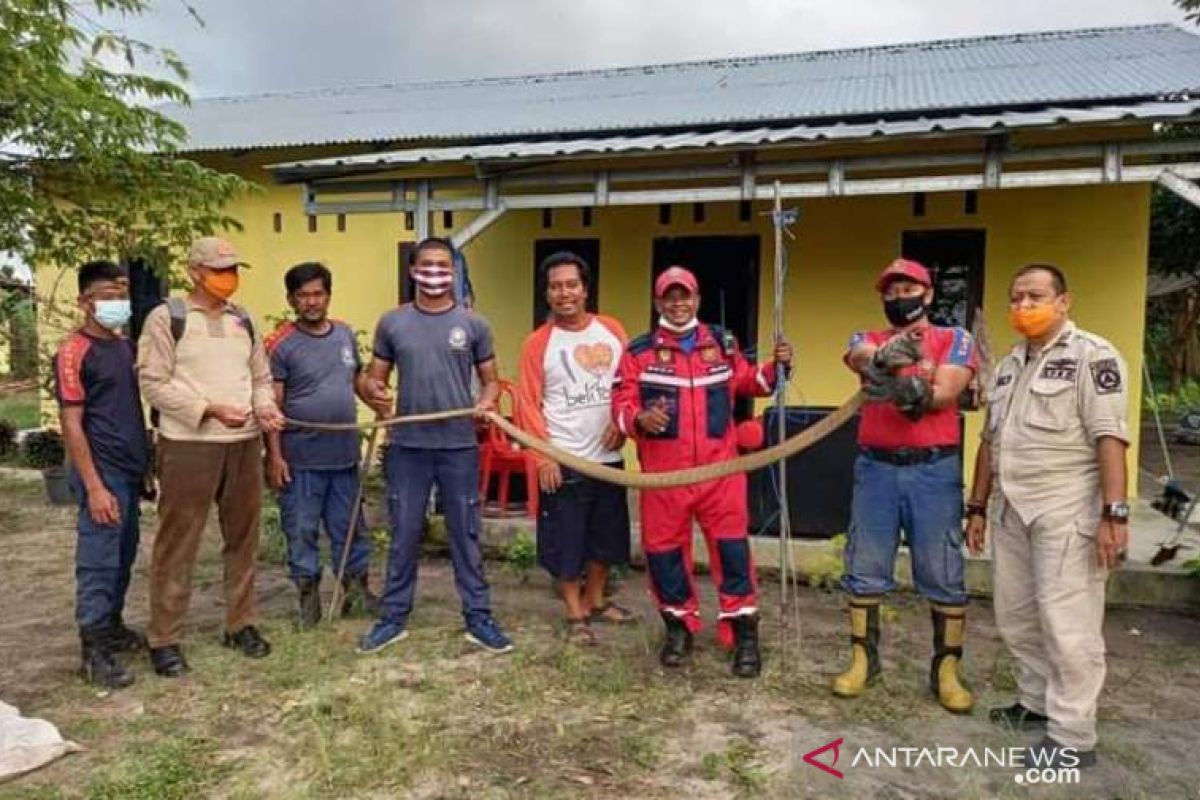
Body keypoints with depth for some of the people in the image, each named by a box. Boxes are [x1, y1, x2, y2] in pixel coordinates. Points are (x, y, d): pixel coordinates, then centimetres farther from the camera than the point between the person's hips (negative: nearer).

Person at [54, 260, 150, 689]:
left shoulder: (126, 346, 11)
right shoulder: (74, 352, -12)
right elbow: (71, 424, -15)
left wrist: (147, 463, 14)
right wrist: (94, 487, -19)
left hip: (131, 469, 8)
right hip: (102, 472, -8)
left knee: (123, 556, 16)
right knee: (98, 559, -2)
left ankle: (113, 626, 30)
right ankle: (93, 651, 7)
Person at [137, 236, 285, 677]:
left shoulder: (243, 321, 13)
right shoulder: (166, 318, -4)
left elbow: (261, 376, 17)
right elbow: (154, 383, -10)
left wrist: (265, 407, -4)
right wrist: (210, 409, -19)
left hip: (245, 443, 6)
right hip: (188, 445, -6)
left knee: (243, 538, 13)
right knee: (177, 543, 1)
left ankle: (240, 624, 27)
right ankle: (165, 639, 12)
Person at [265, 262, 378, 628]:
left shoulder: (345, 334, 7)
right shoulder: (281, 344, -8)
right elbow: (272, 404, -10)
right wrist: (274, 455, -13)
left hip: (344, 453, 4)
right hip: (300, 458, -4)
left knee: (349, 526, 14)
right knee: (302, 529, 7)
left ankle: (357, 587, 28)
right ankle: (308, 592, 22)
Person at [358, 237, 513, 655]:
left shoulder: (473, 324, 2)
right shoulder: (392, 323, 5)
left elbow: (490, 379, 7)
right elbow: (374, 377, 9)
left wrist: (487, 403, -15)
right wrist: (375, 394, -15)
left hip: (459, 447, -1)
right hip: (407, 447, 1)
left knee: (466, 534, 7)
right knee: (403, 535, 10)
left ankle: (478, 618, 17)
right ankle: (393, 617, 22)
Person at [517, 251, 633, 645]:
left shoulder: (612, 330, 3)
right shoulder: (538, 342, -7)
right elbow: (529, 404, -9)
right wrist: (542, 457, -15)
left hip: (608, 456, 4)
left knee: (605, 535, 16)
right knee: (566, 540, 3)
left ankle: (595, 601, 34)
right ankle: (575, 615, 18)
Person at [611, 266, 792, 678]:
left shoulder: (721, 343, 10)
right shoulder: (639, 351, 2)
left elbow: (748, 381, 22)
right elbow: (621, 403, -2)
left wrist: (776, 367, 4)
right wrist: (639, 419, -23)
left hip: (719, 465, 1)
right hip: (664, 470, 0)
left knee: (731, 545, 2)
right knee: (663, 547, 9)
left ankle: (743, 630, 16)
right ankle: (679, 626, 29)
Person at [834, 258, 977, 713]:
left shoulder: (954, 339, 5)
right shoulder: (868, 339, 10)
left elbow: (944, 393, -11)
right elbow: (861, 359, -16)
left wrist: (900, 389, -29)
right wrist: (885, 355, -40)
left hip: (934, 469, -2)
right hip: (876, 468, 2)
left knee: (943, 575, 4)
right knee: (865, 570, 8)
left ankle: (946, 670, 16)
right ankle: (862, 659, 22)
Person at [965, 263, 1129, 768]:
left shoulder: (1092, 356, -6)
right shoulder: (1008, 365, 17)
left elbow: (1109, 437, -14)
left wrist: (1114, 513, -21)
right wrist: (978, 507, 18)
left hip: (1066, 511, -8)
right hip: (1010, 511, 8)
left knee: (1066, 624, -3)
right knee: (1016, 619, 15)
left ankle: (1072, 737, 8)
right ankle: (1037, 703, 32)